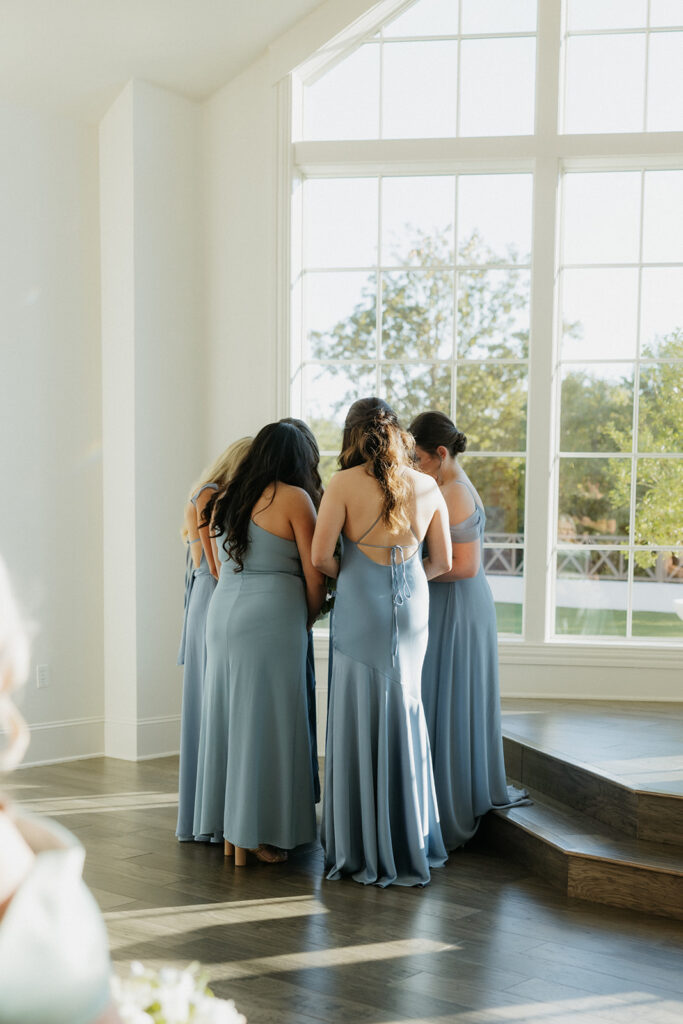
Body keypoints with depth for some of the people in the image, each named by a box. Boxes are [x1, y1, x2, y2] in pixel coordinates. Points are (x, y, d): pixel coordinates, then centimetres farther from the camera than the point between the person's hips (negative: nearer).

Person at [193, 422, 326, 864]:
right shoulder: (294, 497, -4)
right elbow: (315, 578, -6)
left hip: (223, 612, 7)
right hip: (270, 618, -7)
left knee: (230, 718, 12)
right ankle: (258, 834, 8)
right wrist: (308, 620, 11)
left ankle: (228, 832, 21)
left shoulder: (228, 499, 14)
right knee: (267, 723, 1)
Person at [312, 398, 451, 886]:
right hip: (412, 608, 4)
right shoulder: (427, 487, 3)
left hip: (362, 607, -4)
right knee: (405, 719, 15)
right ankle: (411, 842, 25)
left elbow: (321, 556, -12)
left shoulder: (345, 484, -8)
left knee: (361, 721, 5)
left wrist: (347, 574, 8)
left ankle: (366, 851, 14)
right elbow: (442, 561, 9)